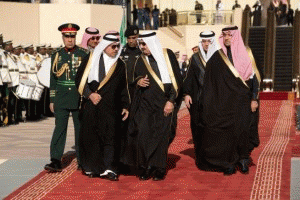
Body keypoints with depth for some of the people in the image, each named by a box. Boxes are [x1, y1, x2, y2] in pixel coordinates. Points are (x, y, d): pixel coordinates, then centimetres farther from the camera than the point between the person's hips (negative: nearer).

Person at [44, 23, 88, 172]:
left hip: (79, 98, -1)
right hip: (61, 99, 1)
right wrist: (52, 100, 7)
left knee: (80, 128, 7)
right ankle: (56, 160, -6)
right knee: (59, 128, -4)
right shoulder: (56, 56, 8)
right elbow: (53, 79, 10)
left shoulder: (83, 55, 1)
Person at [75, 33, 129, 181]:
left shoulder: (120, 65, 11)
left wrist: (125, 106, 8)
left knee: (110, 136, -8)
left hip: (110, 108, 1)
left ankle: (107, 169, -9)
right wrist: (89, 94, -10)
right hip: (90, 106, -1)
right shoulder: (91, 60, 4)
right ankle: (90, 167, 16)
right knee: (90, 136, 4)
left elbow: (123, 87, 14)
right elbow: (80, 79, 2)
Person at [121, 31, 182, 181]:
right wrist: (138, 81, -6)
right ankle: (147, 167, 6)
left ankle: (159, 168, 12)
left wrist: (171, 100, -8)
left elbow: (176, 79, -1)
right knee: (143, 134, -6)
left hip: (164, 103, -3)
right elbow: (136, 77, 19)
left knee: (161, 135, 0)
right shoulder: (141, 61, 11)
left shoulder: (167, 55, 1)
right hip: (145, 103, 3)